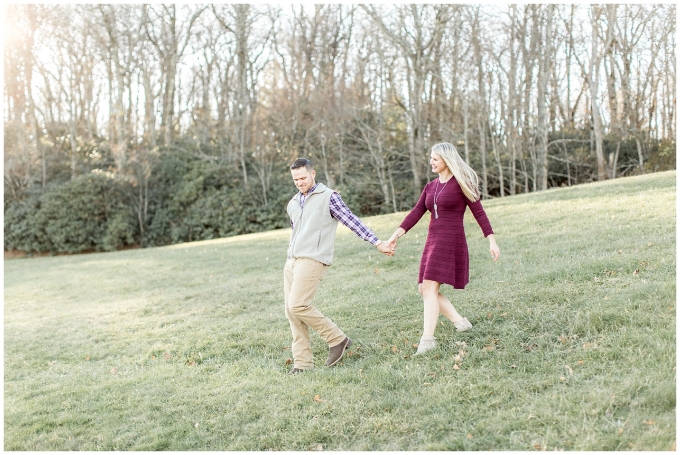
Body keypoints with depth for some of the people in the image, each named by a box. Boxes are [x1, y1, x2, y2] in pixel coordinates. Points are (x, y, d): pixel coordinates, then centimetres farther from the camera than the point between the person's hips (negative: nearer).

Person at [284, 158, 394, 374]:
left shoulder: (328, 197, -2)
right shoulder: (293, 204, 18)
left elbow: (353, 221, -6)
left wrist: (378, 243, -11)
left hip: (312, 261, -7)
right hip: (291, 262, 7)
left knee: (298, 306, -18)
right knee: (291, 312, 3)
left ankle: (337, 339, 0)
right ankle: (302, 362, 10)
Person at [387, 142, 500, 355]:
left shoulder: (460, 183, -5)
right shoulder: (431, 187, 14)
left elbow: (479, 212, -6)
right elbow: (416, 213, 8)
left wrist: (491, 240, -10)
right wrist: (396, 235, -1)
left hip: (451, 240, -8)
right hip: (433, 240, 8)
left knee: (430, 288, -15)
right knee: (425, 289, 6)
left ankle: (427, 338, -13)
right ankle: (460, 322, 19)